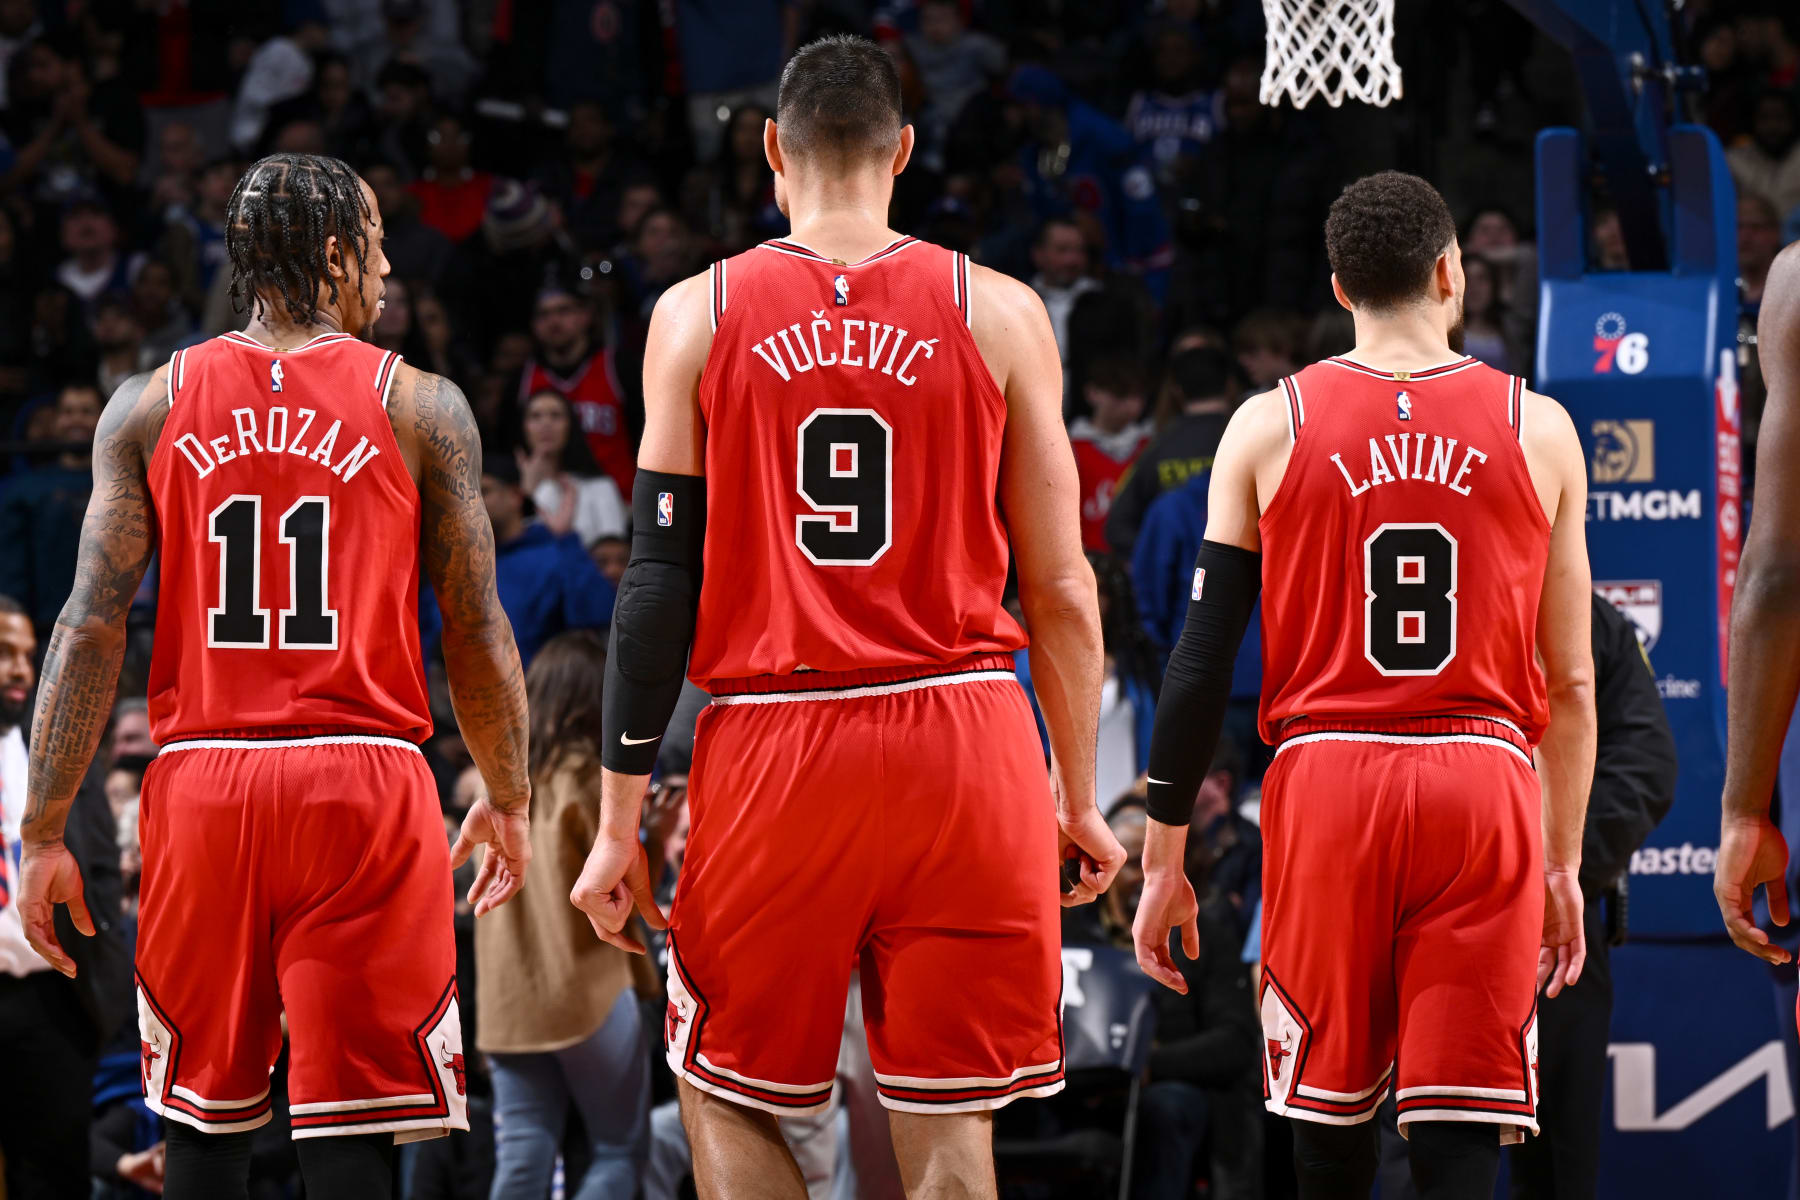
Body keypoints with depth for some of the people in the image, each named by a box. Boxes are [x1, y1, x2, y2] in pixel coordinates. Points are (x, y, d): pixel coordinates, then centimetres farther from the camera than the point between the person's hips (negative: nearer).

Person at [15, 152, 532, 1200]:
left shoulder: (151, 405, 5)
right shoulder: (421, 406, 2)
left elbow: (93, 626, 0)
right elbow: (477, 632, 4)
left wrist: (45, 835, 3)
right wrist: (508, 801, 17)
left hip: (203, 783, 2)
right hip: (364, 780, -2)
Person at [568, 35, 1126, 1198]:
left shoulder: (698, 317, 2)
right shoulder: (1000, 314, 3)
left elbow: (659, 585, 0)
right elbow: (1059, 587, 3)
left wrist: (620, 820, 5)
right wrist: (1080, 800, 13)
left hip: (774, 752, 0)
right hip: (963, 746, 1)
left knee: (726, 1099, 15)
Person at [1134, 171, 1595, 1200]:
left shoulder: (1271, 428, 3)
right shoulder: (1539, 430, 5)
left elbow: (1203, 661, 2)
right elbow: (1571, 681, 7)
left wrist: (1165, 855, 8)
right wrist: (1564, 862, 16)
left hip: (1327, 779, 0)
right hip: (1484, 787, 0)